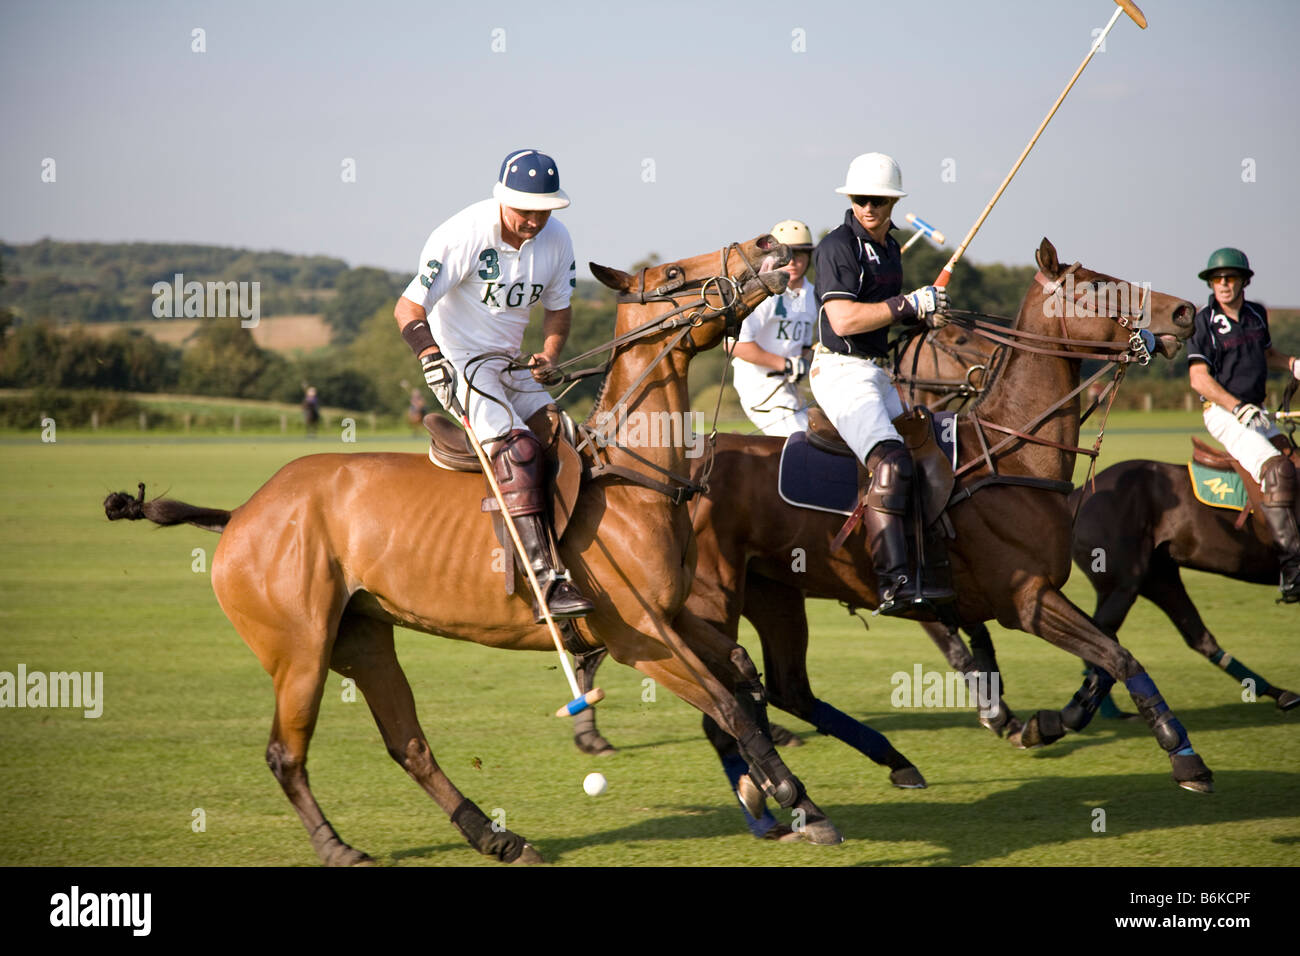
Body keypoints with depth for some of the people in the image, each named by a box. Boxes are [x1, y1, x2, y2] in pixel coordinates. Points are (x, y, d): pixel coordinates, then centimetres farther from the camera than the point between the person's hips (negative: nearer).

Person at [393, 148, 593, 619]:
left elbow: (558, 308, 15)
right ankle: (546, 581, -35)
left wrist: (549, 357, -2)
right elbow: (409, 307, -18)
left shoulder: (556, 239, -1)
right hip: (458, 363, -8)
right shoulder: (463, 236, -20)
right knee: (517, 447, -26)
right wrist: (432, 360, -30)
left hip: (509, 367, 8)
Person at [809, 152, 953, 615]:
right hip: (840, 371, -10)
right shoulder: (838, 247, -13)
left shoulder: (890, 248, 14)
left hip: (875, 373, 10)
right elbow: (845, 319, -24)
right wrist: (910, 304, -19)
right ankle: (894, 583, -33)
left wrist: (925, 313, 10)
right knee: (891, 461, -25)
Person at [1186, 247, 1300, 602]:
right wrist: (1238, 407, -23)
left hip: (1256, 411, 7)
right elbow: (1199, 378, -13)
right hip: (1222, 413, -7)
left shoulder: (1257, 315, 11)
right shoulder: (1204, 323, -7)